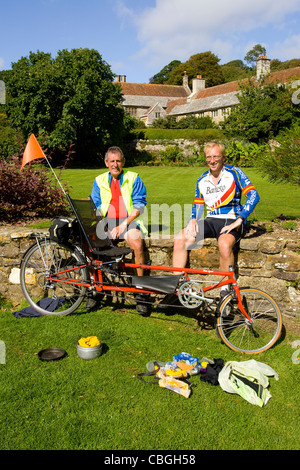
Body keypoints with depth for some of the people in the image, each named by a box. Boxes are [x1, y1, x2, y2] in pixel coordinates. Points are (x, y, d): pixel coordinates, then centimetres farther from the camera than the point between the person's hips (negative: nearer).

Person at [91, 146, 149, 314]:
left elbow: (139, 206, -2)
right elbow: (95, 207, 11)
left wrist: (123, 225, -14)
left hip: (129, 220, -3)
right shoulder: (100, 180, 15)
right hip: (107, 221, 3)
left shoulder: (134, 178, 7)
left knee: (137, 242, -33)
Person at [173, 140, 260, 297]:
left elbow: (253, 195, -12)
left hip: (231, 221, -5)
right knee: (180, 239, -19)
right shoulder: (202, 180, 13)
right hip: (210, 221, 5)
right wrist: (193, 220, -5)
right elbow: (198, 206, 18)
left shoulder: (234, 173, -2)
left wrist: (239, 220, -21)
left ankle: (226, 288, -18)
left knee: (224, 244, -38)